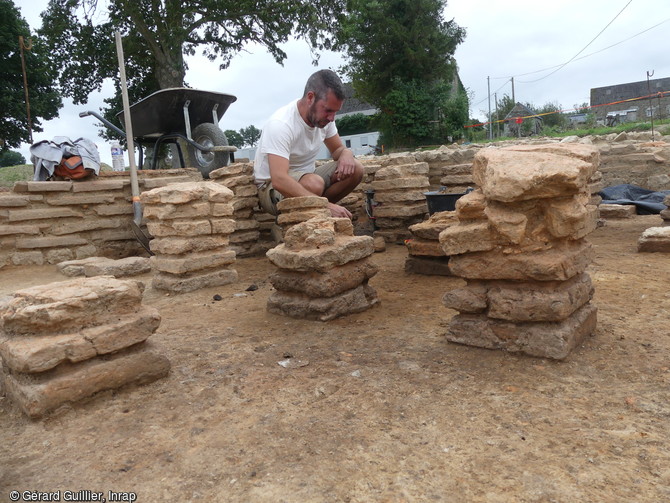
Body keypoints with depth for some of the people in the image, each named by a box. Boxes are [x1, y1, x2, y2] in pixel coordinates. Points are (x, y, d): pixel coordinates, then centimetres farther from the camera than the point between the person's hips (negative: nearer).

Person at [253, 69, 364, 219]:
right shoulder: (280, 124, -28)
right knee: (314, 183, -38)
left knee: (355, 168, -12)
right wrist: (326, 205, -45)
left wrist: (346, 153, -17)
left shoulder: (324, 116, -5)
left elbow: (338, 149, 11)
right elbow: (279, 180, -39)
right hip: (272, 188, -7)